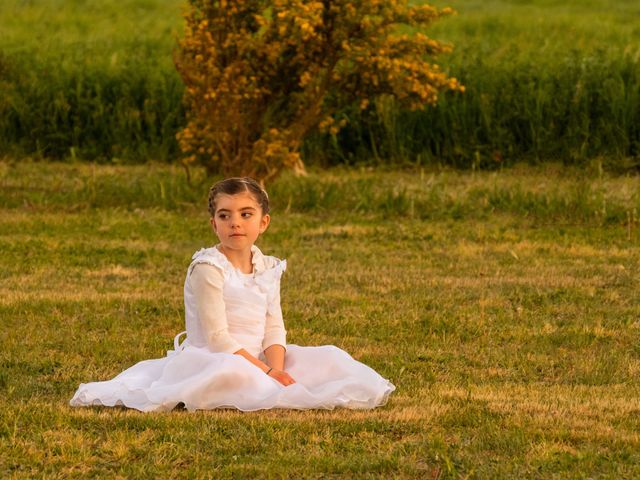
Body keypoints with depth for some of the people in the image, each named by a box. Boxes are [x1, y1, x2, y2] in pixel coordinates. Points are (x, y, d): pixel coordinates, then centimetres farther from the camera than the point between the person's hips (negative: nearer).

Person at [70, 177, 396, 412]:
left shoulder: (267, 269, 8)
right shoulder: (207, 268, -13)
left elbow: (274, 330, 2)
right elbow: (217, 337, -18)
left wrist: (276, 369, -19)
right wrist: (264, 371, -21)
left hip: (258, 359, 7)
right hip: (210, 359, -7)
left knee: (328, 358, -1)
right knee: (229, 372, -42)